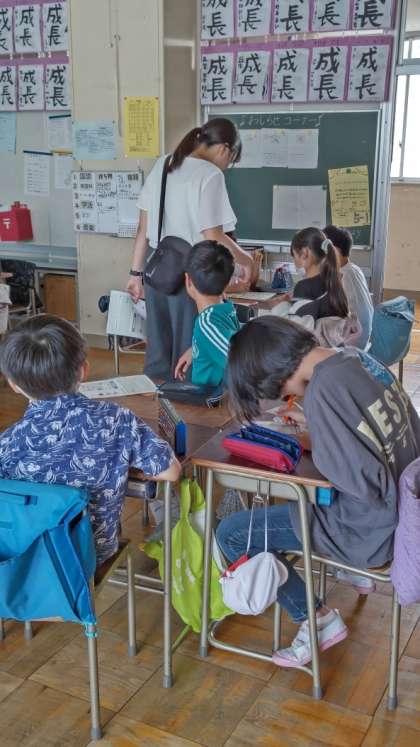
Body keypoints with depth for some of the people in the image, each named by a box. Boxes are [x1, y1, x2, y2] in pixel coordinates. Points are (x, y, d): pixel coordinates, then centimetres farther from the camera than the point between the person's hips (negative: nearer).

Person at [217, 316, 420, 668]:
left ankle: (317, 619, 8)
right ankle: (355, 569, 41)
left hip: (375, 529, -8)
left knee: (231, 533, -4)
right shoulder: (357, 357, -1)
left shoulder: (322, 390, -27)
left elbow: (366, 484, -27)